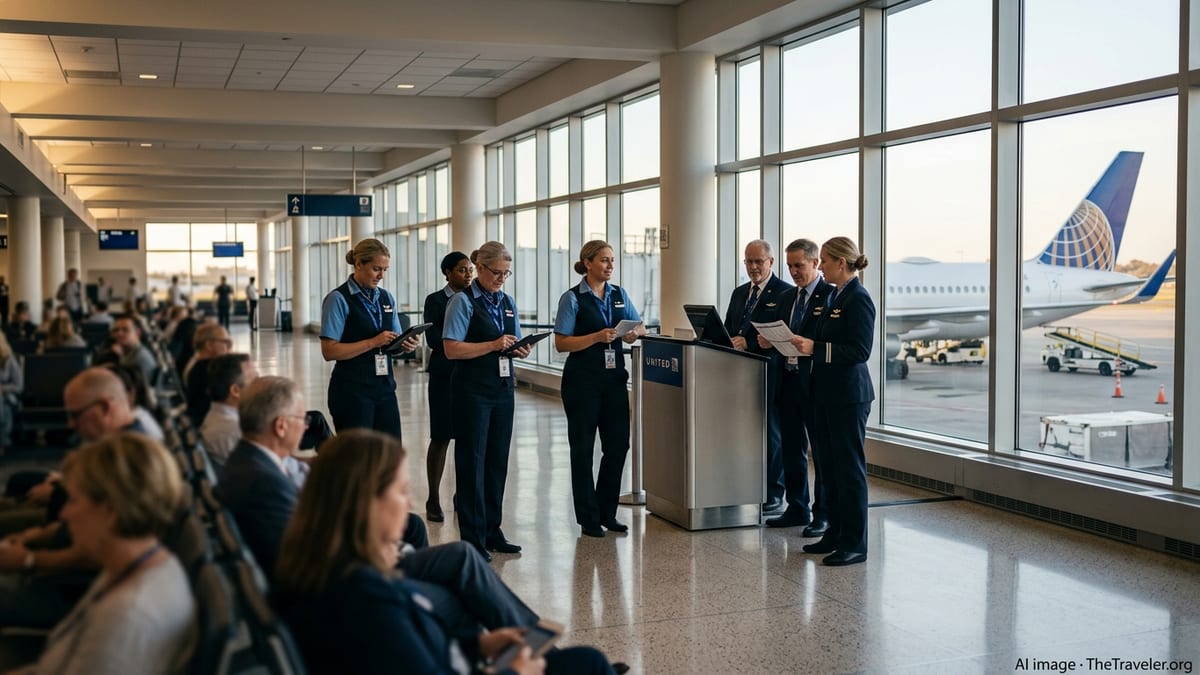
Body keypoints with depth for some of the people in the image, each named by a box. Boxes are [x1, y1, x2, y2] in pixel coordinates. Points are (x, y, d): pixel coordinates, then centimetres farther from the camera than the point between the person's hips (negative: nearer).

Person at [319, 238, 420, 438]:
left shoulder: (386, 298, 13)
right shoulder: (339, 299, -7)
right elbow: (329, 351, -14)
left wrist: (406, 345, -6)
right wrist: (374, 342, -19)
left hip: (384, 386, 6)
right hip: (352, 389, -6)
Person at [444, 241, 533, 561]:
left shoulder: (508, 302, 12)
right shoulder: (463, 301, -8)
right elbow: (451, 349, -15)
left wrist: (520, 350, -3)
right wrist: (493, 345, -20)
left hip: (502, 389, 7)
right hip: (473, 390, -6)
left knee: (498, 461, 11)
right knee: (472, 462, 0)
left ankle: (492, 532, 22)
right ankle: (473, 539, 7)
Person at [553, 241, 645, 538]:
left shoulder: (620, 295, 9)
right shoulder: (572, 299, -6)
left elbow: (639, 325, 12)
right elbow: (561, 343, -11)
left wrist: (634, 333, -11)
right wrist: (597, 337, -21)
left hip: (614, 378, 5)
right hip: (582, 380, -5)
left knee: (618, 444, 6)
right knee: (583, 449, 5)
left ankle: (607, 513, 21)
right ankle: (588, 518, 16)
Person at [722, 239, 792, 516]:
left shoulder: (784, 293, -6)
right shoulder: (739, 293, 18)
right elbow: (728, 329, 19)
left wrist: (748, 343, -23)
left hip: (769, 375, -6)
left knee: (771, 434, 1)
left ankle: (773, 497, 7)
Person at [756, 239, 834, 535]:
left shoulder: (831, 295, -8)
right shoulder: (786, 297, 15)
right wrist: (768, 341, -2)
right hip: (788, 380, 8)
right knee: (792, 449, 13)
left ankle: (823, 513, 10)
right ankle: (798, 509, 24)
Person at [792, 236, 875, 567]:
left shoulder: (858, 299, -14)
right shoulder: (833, 297, 14)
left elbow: (860, 351, -20)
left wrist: (816, 348, -24)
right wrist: (799, 343, 4)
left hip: (849, 395, -10)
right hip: (826, 392, 10)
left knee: (849, 466, -3)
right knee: (828, 465, 14)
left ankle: (855, 543, 5)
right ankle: (835, 534, 24)